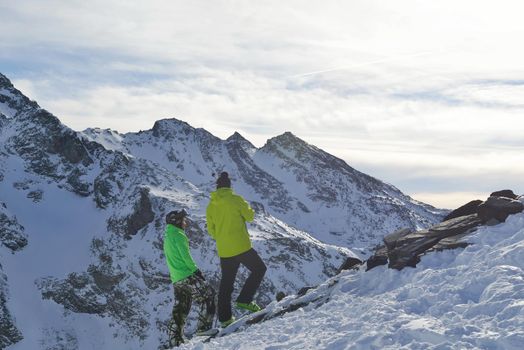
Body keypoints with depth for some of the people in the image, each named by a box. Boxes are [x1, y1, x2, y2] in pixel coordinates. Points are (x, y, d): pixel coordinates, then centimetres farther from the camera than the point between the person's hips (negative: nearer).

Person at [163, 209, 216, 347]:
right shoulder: (177, 234, -8)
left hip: (176, 280, 9)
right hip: (187, 275, -9)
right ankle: (203, 328, -11)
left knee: (180, 309, 11)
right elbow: (185, 256, -16)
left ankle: (175, 340, 10)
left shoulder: (167, 237, 21)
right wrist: (196, 270, -10)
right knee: (208, 295, -4)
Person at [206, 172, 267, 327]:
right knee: (259, 269, 11)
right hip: (241, 247, -5)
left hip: (223, 251, 5)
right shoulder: (235, 199, -10)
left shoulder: (211, 206, 6)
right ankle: (244, 300, -3)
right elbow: (249, 216, -4)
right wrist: (247, 208, 16)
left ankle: (224, 317, 13)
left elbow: (211, 230, 11)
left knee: (226, 282, 13)